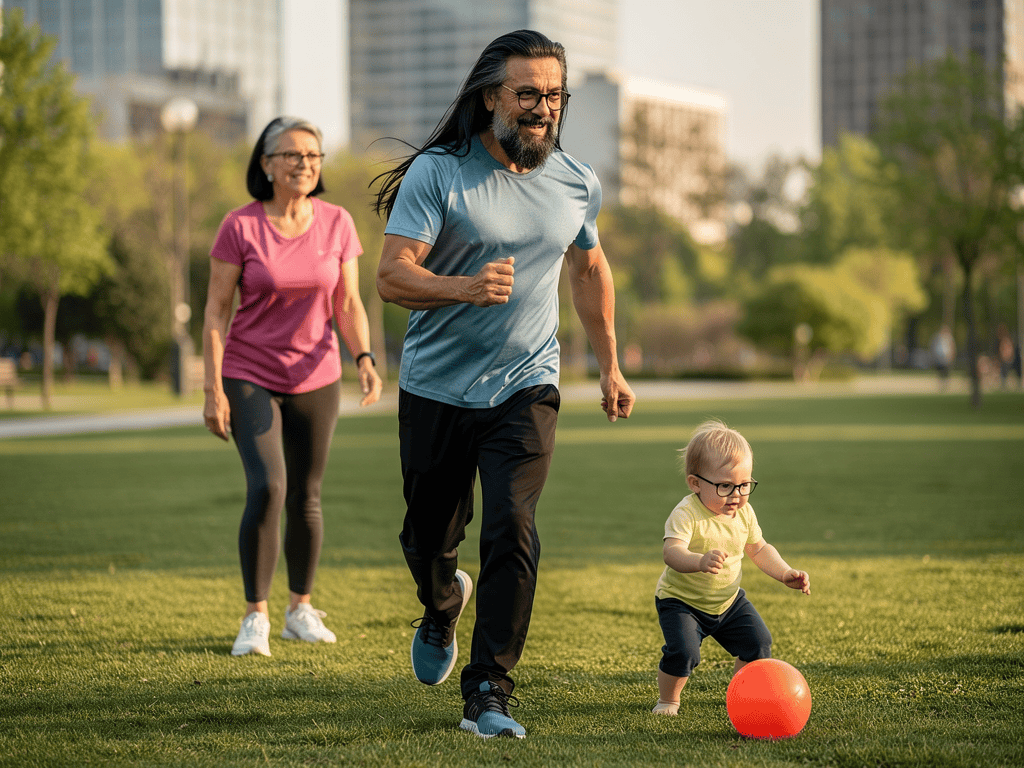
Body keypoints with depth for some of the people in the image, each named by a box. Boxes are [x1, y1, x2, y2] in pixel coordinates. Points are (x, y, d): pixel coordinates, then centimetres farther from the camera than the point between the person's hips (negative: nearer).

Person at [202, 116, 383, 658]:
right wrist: (213, 390, -11)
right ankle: (255, 618, -6)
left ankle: (300, 611, 27)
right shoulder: (239, 227, -10)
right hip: (250, 377, -3)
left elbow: (348, 305, 2)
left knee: (306, 498, 9)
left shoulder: (336, 223, -2)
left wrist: (365, 361, -14)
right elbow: (215, 312, -7)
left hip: (315, 378, 3)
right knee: (267, 489, -18)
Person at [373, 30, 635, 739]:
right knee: (429, 538, 12)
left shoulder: (578, 185, 1)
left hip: (525, 388, 1)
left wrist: (610, 367, 24)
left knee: (512, 532, -16)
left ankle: (488, 696, -9)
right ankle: (442, 608, 48)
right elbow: (392, 276, -20)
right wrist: (466, 287, -39)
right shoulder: (436, 174, -13)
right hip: (435, 389, -1)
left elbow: (589, 268, 20)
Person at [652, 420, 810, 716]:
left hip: (729, 600, 6)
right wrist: (700, 561, -64)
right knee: (683, 652, -23)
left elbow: (759, 549, 12)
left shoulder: (744, 513, -5)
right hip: (682, 601, -6)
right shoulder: (686, 514, -28)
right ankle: (668, 700, 5)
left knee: (758, 644, 0)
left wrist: (785, 573, -2)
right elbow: (672, 552, -44)